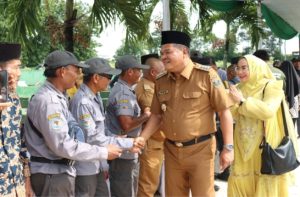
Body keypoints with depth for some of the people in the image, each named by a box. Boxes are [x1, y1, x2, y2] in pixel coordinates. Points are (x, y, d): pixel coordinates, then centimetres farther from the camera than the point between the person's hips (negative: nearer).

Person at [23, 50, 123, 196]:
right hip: (51, 174, -10)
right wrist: (104, 152, -18)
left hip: (59, 171, 10)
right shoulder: (48, 101, -21)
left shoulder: (55, 97, 11)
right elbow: (62, 145, -24)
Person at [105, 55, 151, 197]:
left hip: (126, 150, 10)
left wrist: (142, 114, 8)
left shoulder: (122, 89, 13)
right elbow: (127, 124, -29)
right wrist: (145, 116, -15)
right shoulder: (124, 93, -20)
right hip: (123, 152, -10)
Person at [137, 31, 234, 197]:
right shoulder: (161, 81, 4)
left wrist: (228, 147, -10)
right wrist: (141, 139, 1)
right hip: (171, 150, 5)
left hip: (200, 149, -5)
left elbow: (224, 112, -9)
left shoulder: (206, 75, -11)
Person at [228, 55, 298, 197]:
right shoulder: (238, 89, 9)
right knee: (238, 183, 6)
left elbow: (268, 111, -24)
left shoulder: (271, 86, -8)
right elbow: (233, 116, 6)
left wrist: (242, 101, -23)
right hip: (244, 146, 5)